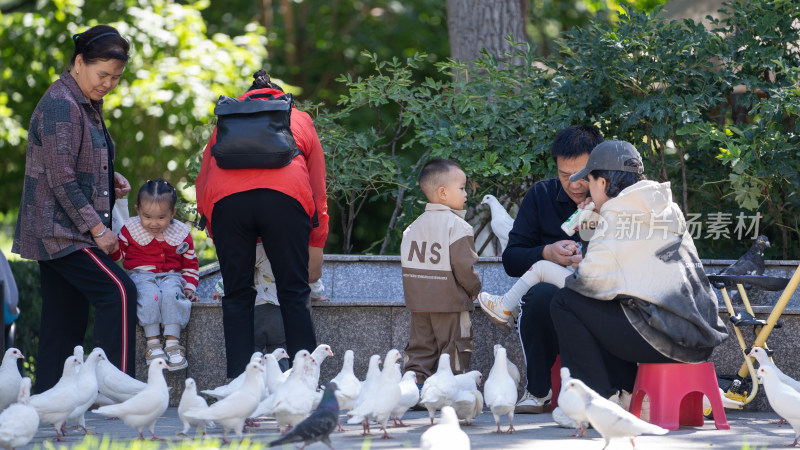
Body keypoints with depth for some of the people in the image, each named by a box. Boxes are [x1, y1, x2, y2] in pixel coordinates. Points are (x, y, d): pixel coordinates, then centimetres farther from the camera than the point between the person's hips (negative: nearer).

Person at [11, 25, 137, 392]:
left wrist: (109, 178, 9)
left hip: (67, 233, 10)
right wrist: (97, 228, -17)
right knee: (118, 292, -16)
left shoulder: (87, 104, 17)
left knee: (68, 320, 7)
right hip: (58, 229, -10)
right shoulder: (61, 105, -15)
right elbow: (61, 181, -19)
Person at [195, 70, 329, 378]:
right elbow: (318, 192, 31)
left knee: (237, 297, 8)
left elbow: (203, 183, 30)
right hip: (284, 196, -1)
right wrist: (316, 249, 36)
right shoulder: (300, 120, 34)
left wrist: (221, 243, 33)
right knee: (294, 294, 5)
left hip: (225, 198, 1)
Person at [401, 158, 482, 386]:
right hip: (451, 303, -6)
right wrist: (474, 288, -1)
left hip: (419, 303, 6)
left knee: (420, 350, 12)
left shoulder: (413, 227, 8)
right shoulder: (457, 226, -14)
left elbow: (408, 264, 11)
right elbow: (463, 266, -18)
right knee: (453, 352, 1)